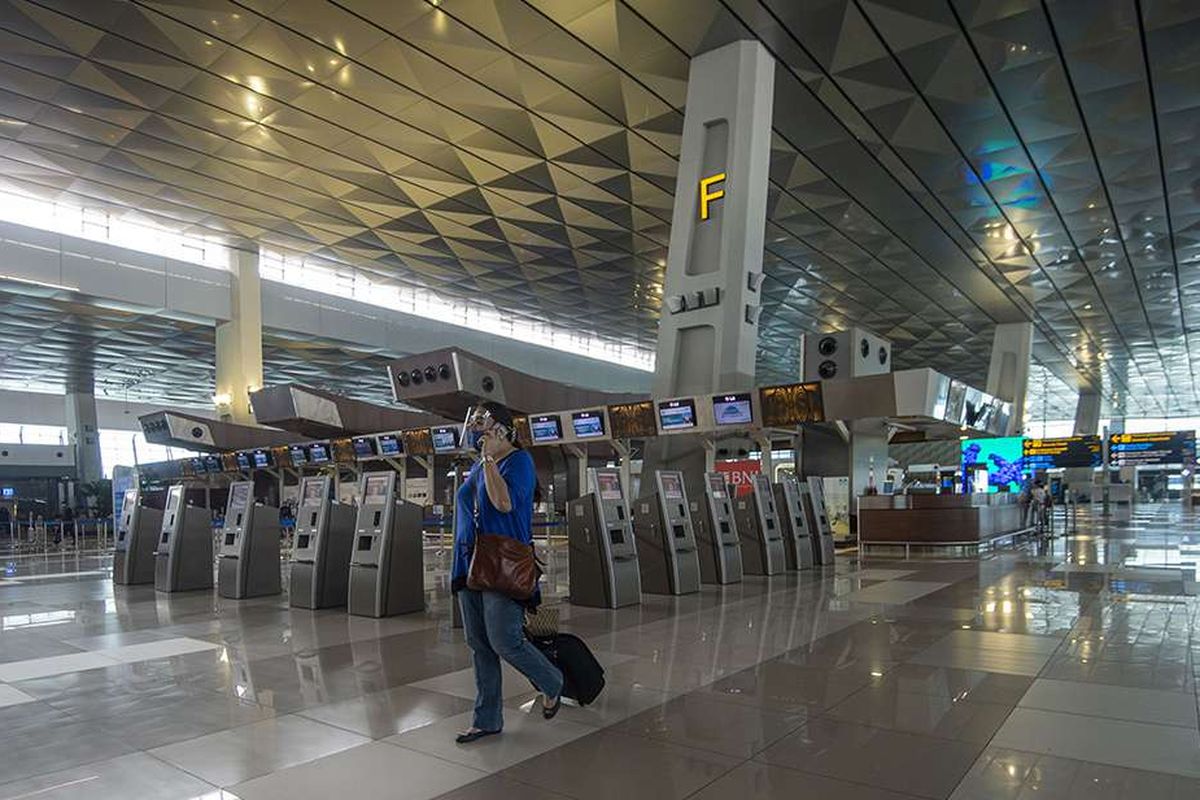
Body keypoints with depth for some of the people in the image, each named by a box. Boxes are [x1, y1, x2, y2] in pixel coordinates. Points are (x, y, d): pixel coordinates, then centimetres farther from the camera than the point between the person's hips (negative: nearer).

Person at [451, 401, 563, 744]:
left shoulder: (519, 460, -8)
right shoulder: (476, 468, 15)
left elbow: (505, 503, -24)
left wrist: (489, 458, -18)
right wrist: (461, 566, 18)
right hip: (470, 565, 8)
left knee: (504, 641, -9)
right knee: (478, 645, 9)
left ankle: (551, 683, 18)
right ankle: (487, 719, 20)